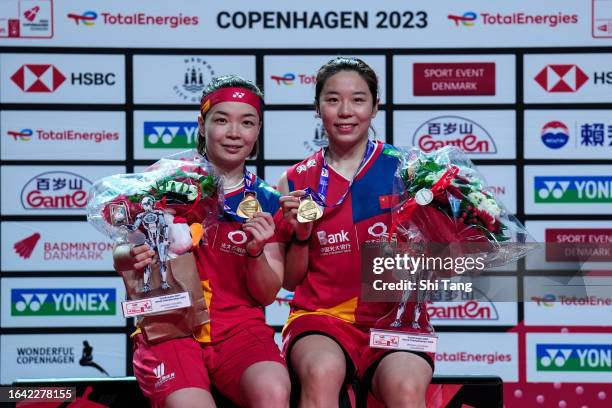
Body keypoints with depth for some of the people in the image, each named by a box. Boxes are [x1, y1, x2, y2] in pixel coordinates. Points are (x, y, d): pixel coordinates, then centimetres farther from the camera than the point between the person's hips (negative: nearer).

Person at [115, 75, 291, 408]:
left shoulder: (267, 202, 9)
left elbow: (268, 295, 8)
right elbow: (128, 249, 10)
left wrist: (256, 252, -12)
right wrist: (132, 259, -13)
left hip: (239, 327, 1)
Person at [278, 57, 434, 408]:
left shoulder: (403, 169, 4)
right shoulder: (296, 181, 8)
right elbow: (290, 281, 12)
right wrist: (301, 236, -5)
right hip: (321, 316, 1)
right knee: (322, 373, -34)